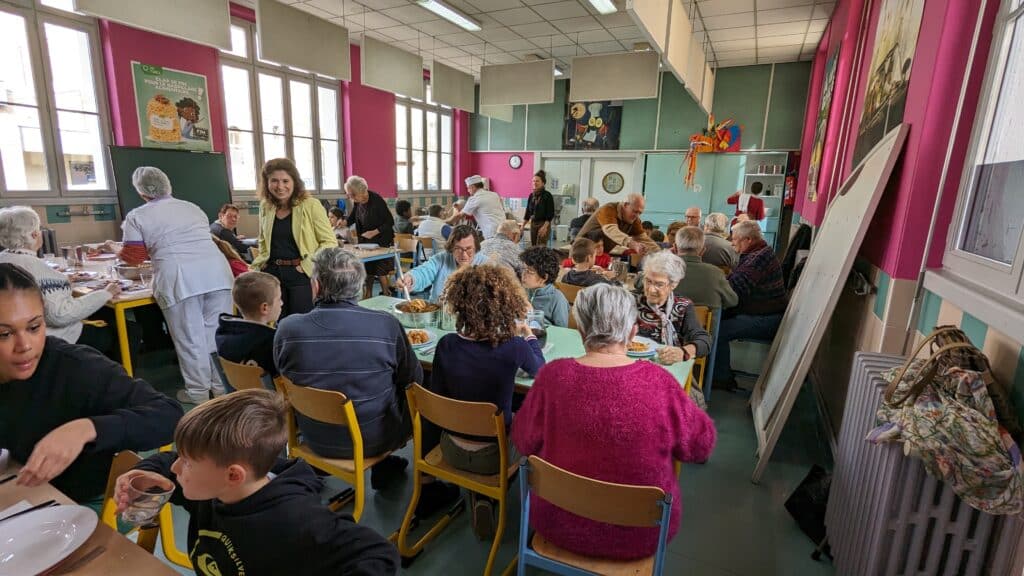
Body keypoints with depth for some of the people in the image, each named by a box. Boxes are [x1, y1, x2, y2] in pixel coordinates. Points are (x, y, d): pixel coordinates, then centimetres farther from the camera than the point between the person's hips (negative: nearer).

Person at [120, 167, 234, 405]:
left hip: (179, 278, -3)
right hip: (216, 270, 4)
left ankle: (198, 392, 15)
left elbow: (132, 257, 11)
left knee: (190, 338, 6)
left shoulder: (137, 216, 9)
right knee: (217, 333, 10)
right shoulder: (193, 208, 22)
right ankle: (222, 386, 19)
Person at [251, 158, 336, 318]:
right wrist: (257, 265, 8)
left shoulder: (310, 205, -7)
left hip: (301, 274, -5)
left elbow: (330, 241, -7)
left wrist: (310, 263, -18)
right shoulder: (265, 207, 10)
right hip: (272, 273, 5)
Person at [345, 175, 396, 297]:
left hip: (382, 241, -6)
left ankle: (387, 296, 9)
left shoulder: (376, 200, -21)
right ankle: (367, 297, 18)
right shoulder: (357, 202, -1)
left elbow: (390, 222, -19)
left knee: (381, 271, -4)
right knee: (368, 270, 9)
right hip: (366, 241, 6)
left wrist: (374, 232, -28)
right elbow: (352, 217, 15)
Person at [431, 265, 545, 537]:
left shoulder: (446, 345, -17)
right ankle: (489, 499, 20)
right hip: (493, 455, -3)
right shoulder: (514, 347, -23)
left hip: (452, 450, 3)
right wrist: (529, 336, 21)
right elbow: (539, 369, 2)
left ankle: (478, 500, 19)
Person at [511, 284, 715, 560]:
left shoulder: (553, 376, -21)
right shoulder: (658, 381, -21)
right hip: (640, 533, 0)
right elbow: (702, 445, -5)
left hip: (560, 526, 1)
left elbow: (523, 441, -5)